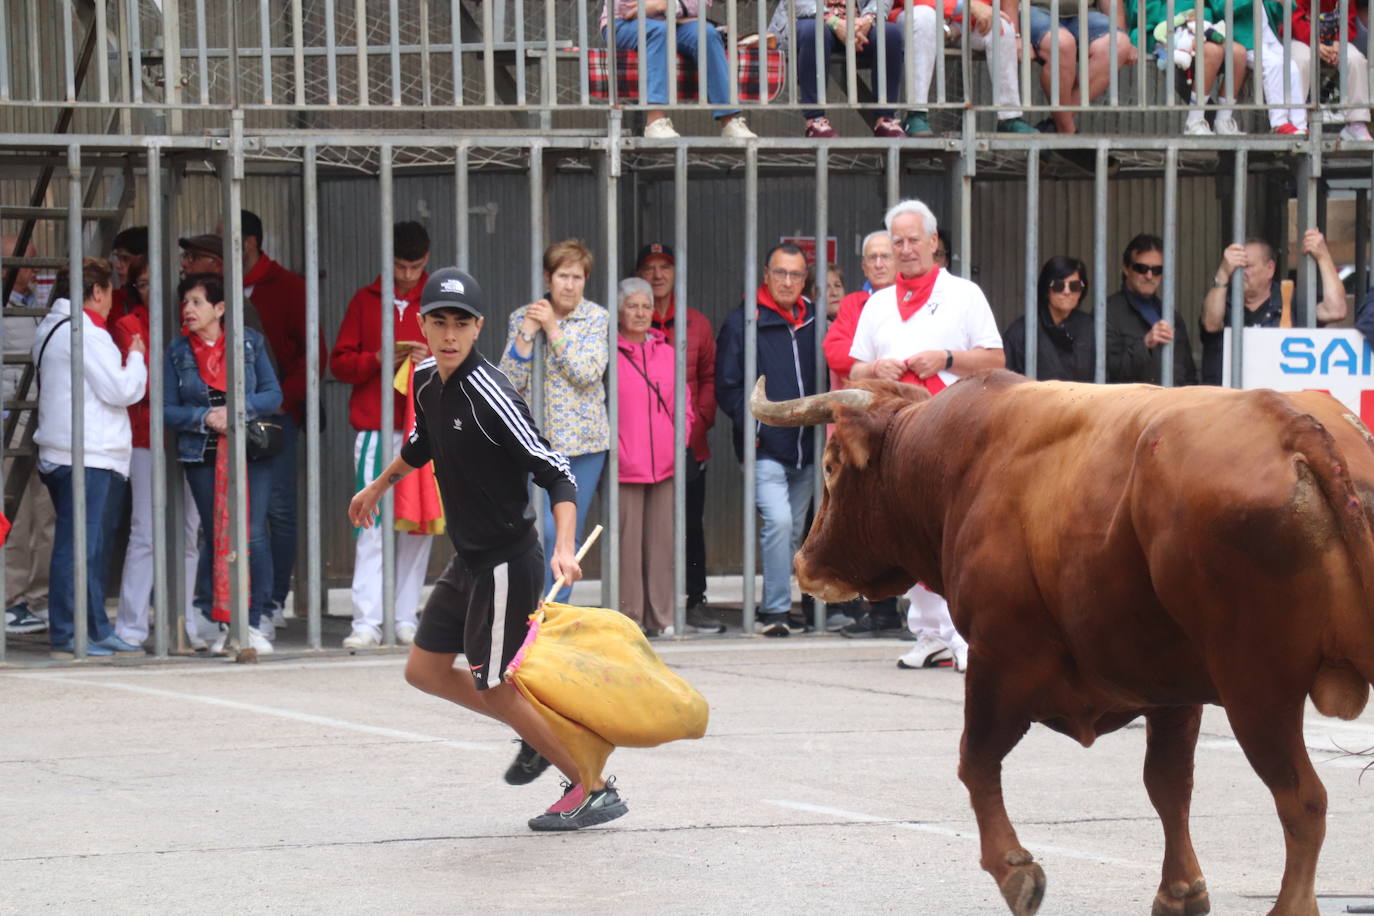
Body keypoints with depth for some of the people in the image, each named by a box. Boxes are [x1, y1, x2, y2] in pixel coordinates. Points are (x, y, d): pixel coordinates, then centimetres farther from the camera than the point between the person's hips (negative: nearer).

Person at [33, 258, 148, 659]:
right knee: (76, 546, -8)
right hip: (84, 457, -10)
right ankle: (65, 636, -7)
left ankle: (97, 630, 20)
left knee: (92, 547, 15)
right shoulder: (86, 333, -14)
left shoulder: (52, 329, 17)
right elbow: (122, 390, -15)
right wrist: (136, 358, 2)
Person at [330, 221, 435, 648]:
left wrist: (434, 360, -9)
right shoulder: (365, 300, 10)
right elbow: (339, 363, 7)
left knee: (419, 525, 1)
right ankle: (366, 623, -11)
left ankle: (406, 618, 6)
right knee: (372, 525, -8)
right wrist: (378, 360, -11)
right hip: (375, 431, -1)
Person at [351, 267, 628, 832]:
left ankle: (594, 790, 7)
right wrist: (379, 487, 39)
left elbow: (556, 473, -26)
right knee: (425, 671, 14)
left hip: (505, 564, -9)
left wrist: (564, 547, -40)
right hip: (467, 562, 9)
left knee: (494, 688, -3)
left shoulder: (489, 395, -24)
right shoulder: (427, 382, 1)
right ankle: (537, 737, 31)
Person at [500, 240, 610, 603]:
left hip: (583, 440, 1)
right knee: (545, 530, -14)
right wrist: (527, 334, -12)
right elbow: (509, 382, -2)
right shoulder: (522, 318, 4)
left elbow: (588, 373, -13)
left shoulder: (596, 319, 1)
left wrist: (553, 329, -14)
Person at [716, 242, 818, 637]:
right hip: (765, 449, -5)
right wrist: (749, 423, -12)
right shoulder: (743, 321, -1)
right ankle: (774, 611, -16)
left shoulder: (813, 321, 13)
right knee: (778, 520, -19)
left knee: (795, 530, 9)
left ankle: (776, 607, 19)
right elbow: (727, 385, -2)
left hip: (805, 450, 5)